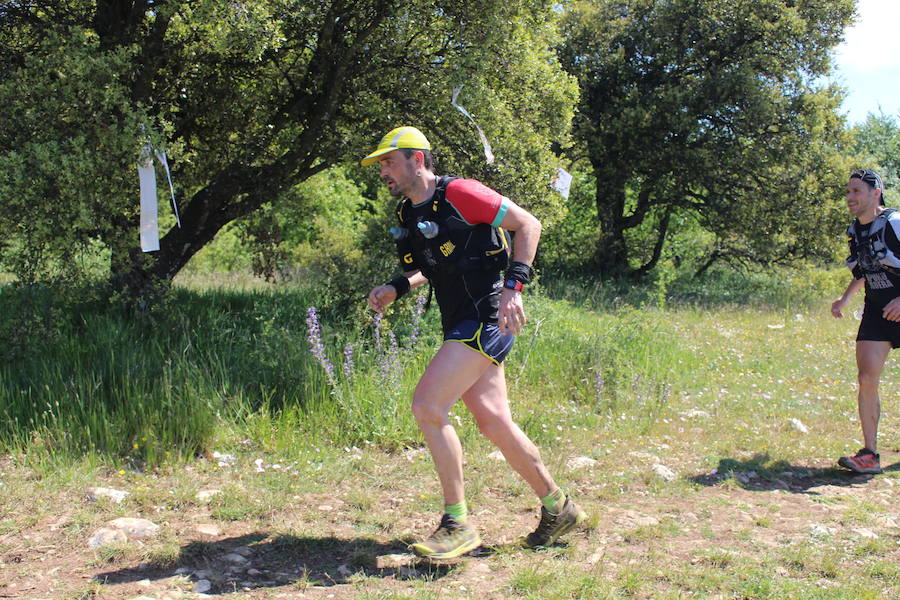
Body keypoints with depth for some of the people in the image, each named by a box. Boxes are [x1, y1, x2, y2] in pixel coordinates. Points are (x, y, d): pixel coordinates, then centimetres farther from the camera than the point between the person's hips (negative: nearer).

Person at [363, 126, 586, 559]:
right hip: (462, 326, 9)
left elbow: (528, 224, -8)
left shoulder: (459, 194, -11)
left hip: (486, 320, -9)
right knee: (494, 423, 10)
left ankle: (458, 524, -5)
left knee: (427, 405, -17)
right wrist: (395, 288, 9)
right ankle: (557, 508, 27)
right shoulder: (408, 214, 14)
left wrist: (513, 286, -16)